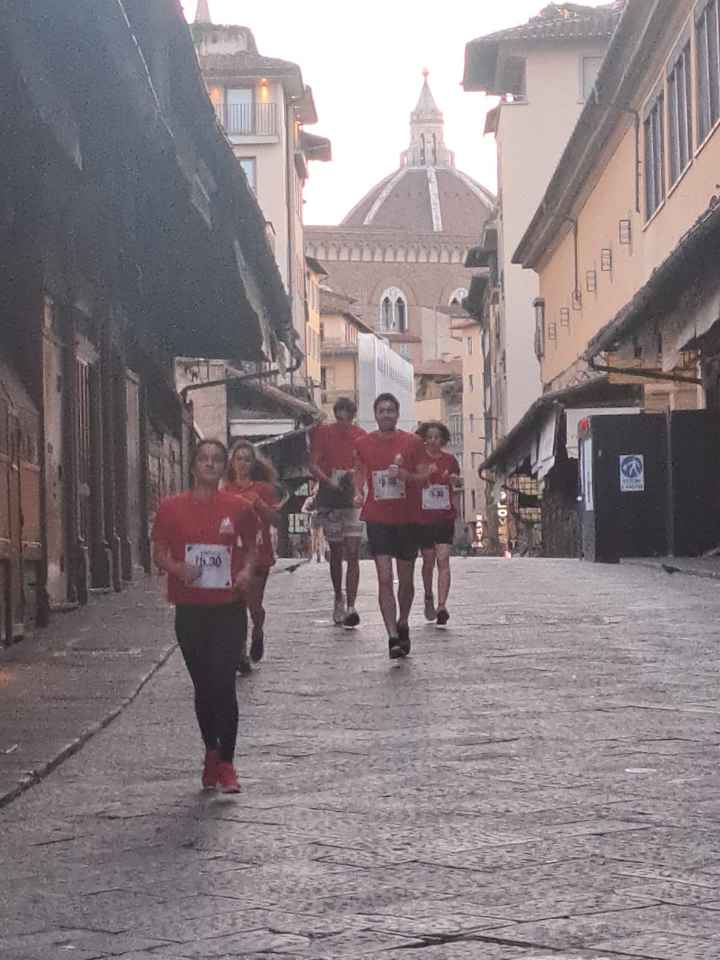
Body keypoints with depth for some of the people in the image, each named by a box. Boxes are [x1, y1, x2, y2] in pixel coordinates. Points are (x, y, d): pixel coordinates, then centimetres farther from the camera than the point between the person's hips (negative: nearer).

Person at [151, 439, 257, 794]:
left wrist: (247, 571, -5)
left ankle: (225, 764, -4)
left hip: (228, 608, -1)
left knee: (223, 684, -10)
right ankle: (212, 754, 28)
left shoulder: (238, 508, 1)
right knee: (203, 686, 11)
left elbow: (251, 546, 14)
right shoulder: (172, 508, 1)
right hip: (190, 608, 2)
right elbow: (158, 553, 5)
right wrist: (177, 568, -15)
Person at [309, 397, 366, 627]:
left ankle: (350, 607, -15)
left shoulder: (360, 436, 4)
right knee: (335, 552, 10)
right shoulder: (323, 432, 0)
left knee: (352, 553, -10)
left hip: (353, 498, 0)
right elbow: (313, 465, -4)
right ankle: (339, 598, 28)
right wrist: (328, 481, -21)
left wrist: (356, 473, -12)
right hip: (329, 498, 0)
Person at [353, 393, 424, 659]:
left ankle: (402, 625, 34)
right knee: (385, 579, -11)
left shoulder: (412, 442, -1)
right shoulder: (363, 444, 2)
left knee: (406, 579, 12)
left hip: (407, 519, 1)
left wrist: (404, 475, -17)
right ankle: (393, 637, -14)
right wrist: (358, 493, -3)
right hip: (378, 519, -1)